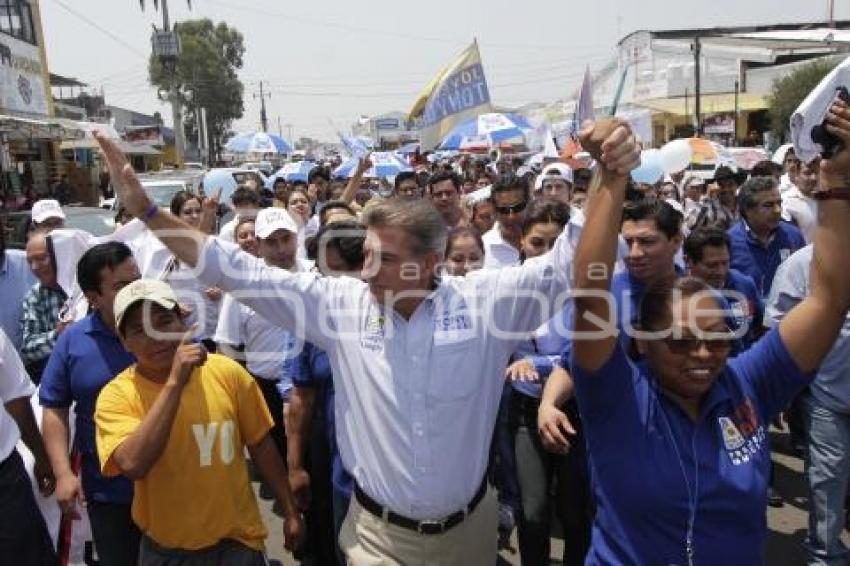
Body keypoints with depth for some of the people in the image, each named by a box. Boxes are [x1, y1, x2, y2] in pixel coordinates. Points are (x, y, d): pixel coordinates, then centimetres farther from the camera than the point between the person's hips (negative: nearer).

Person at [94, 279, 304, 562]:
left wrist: (291, 512, 5)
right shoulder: (117, 395, -13)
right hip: (165, 548, 0)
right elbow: (133, 465, -30)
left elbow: (261, 445, 0)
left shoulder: (227, 372, -10)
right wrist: (174, 382, -30)